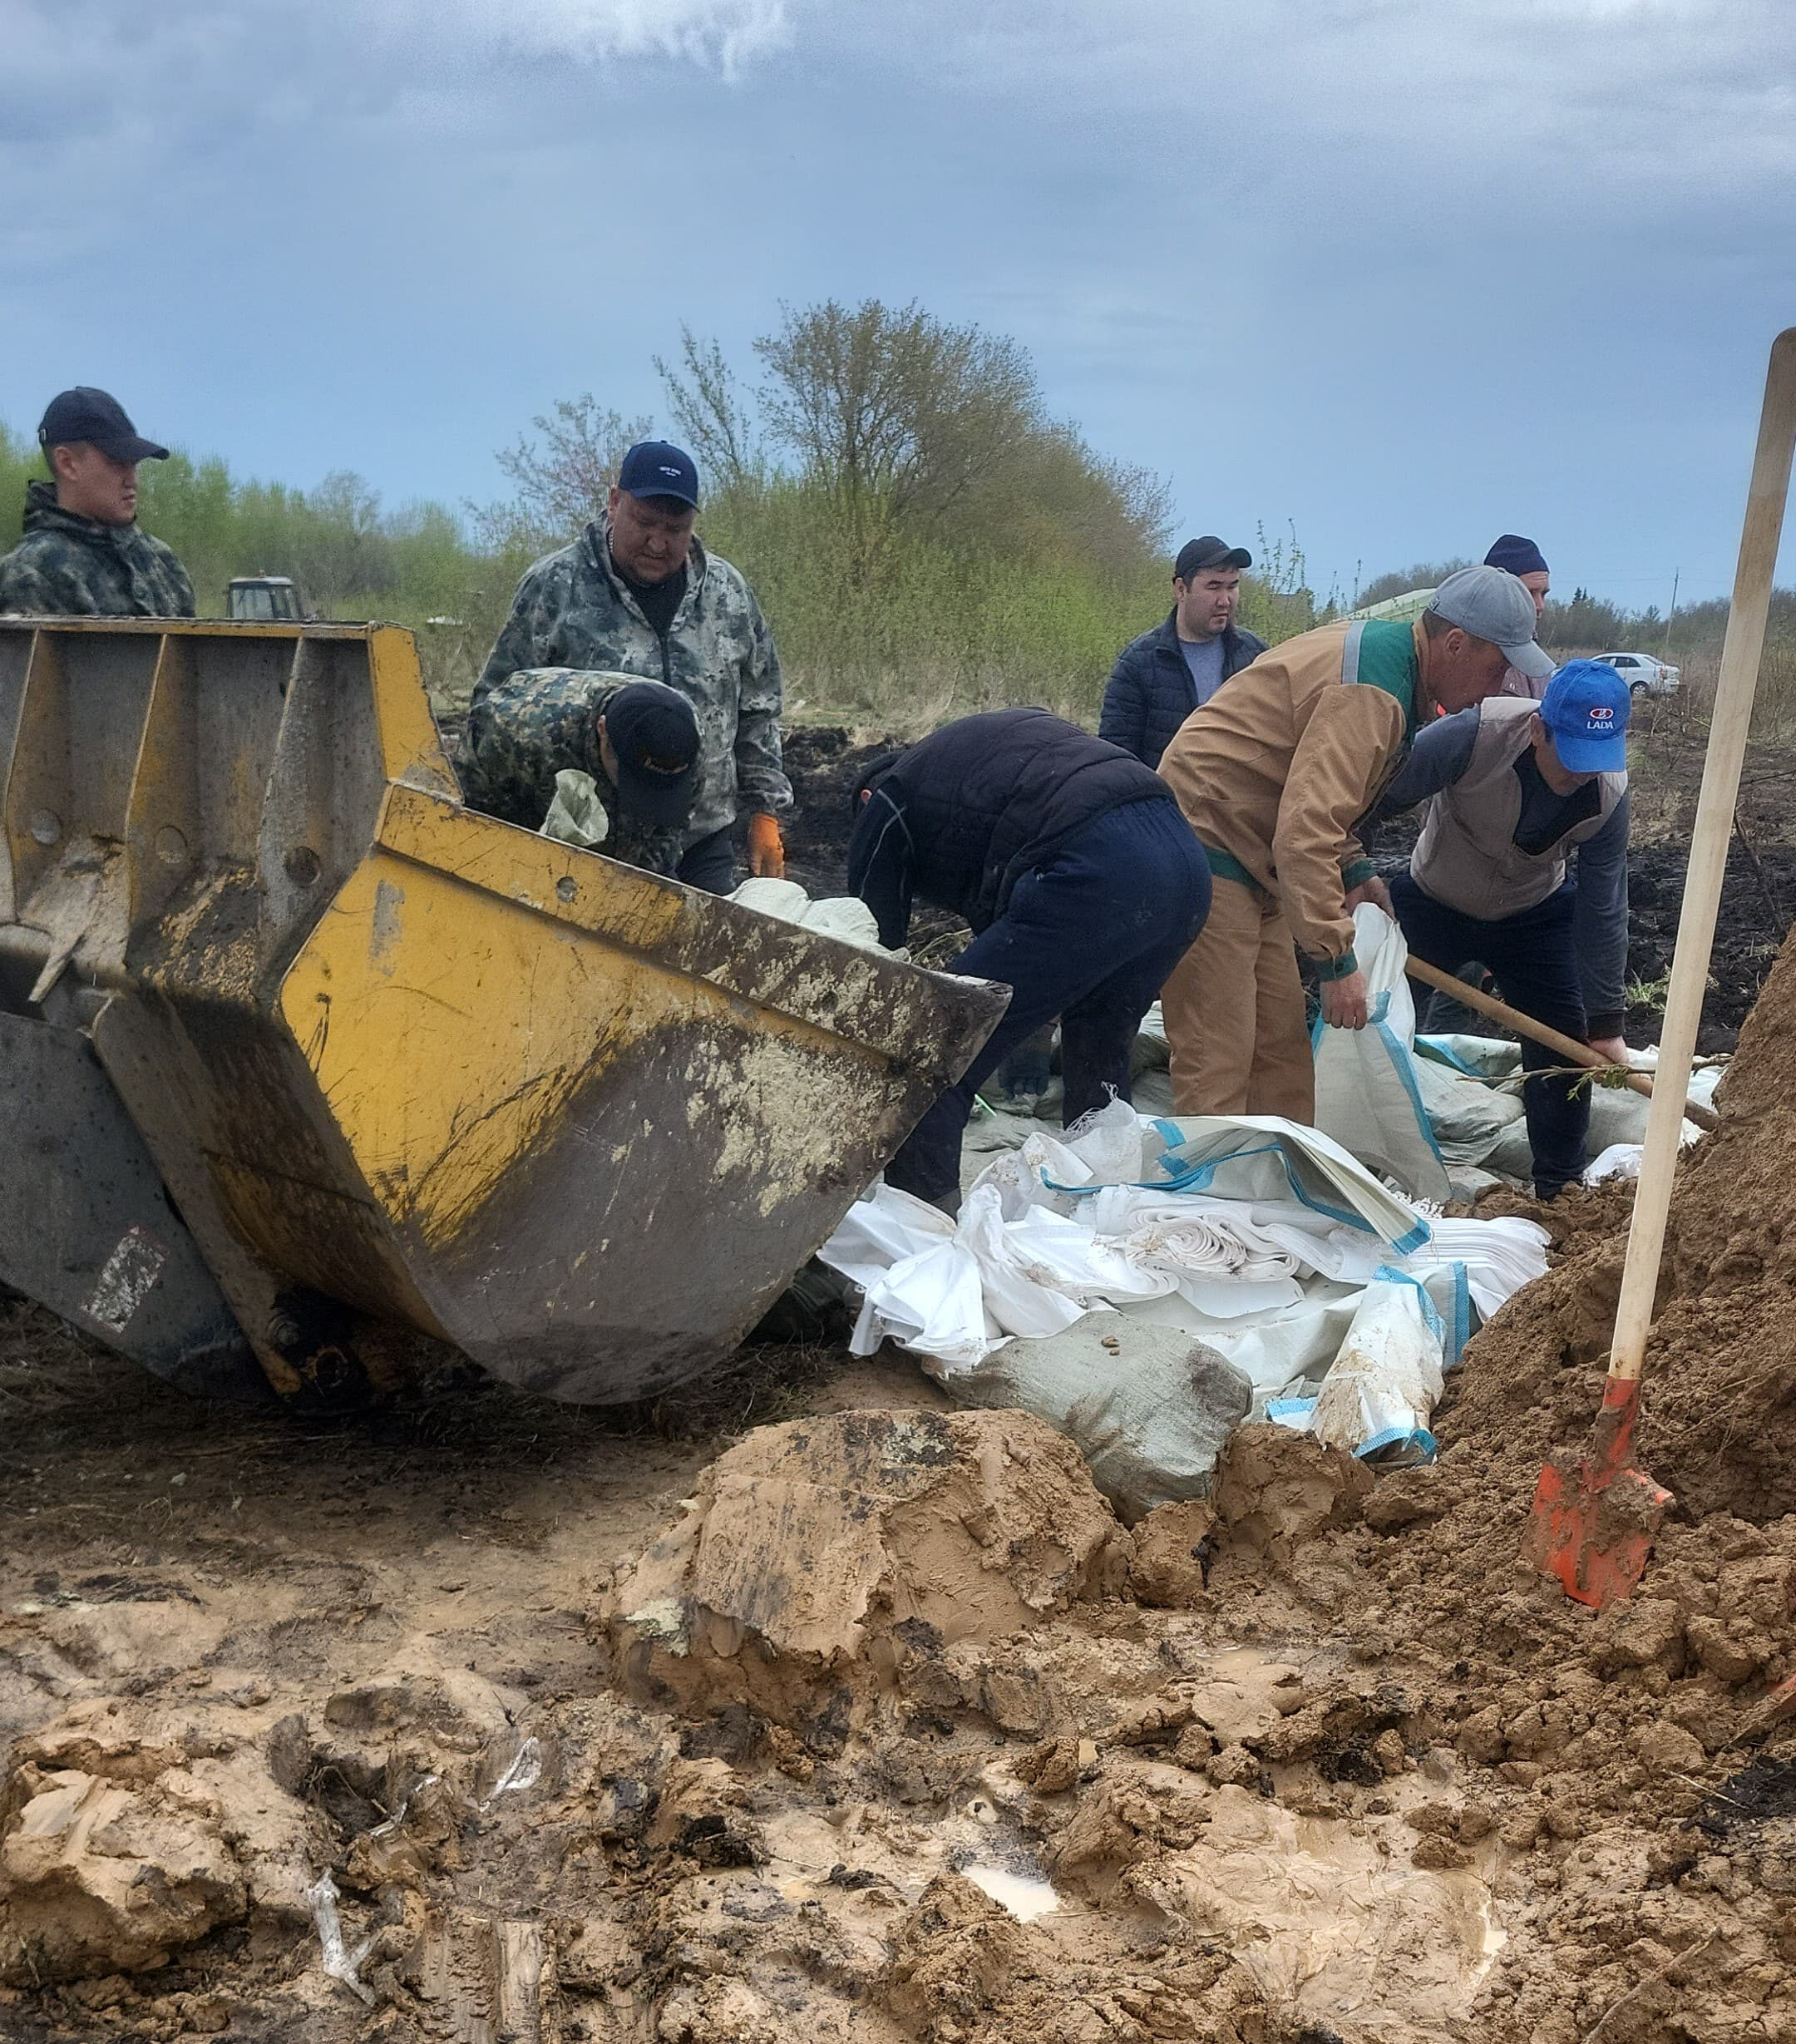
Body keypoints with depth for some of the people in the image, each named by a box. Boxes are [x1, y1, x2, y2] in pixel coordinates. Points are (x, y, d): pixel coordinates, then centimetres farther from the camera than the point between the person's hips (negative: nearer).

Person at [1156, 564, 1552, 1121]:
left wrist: (1352, 868, 9)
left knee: (1282, 1049, 12)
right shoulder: (1371, 692, -23)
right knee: (1216, 1059, -13)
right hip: (1205, 845, -11)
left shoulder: (1386, 653, 11)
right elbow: (1306, 829, -31)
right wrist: (1338, 960, -28)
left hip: (1252, 864, 11)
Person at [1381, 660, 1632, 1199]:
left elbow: (1603, 910, -17)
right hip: (1432, 905, -2)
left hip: (1534, 916, 2)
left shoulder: (1607, 794, -24)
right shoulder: (1473, 736, -37)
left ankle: (1561, 1188, 13)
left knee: (1563, 1042, -1)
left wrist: (1606, 1024, -14)